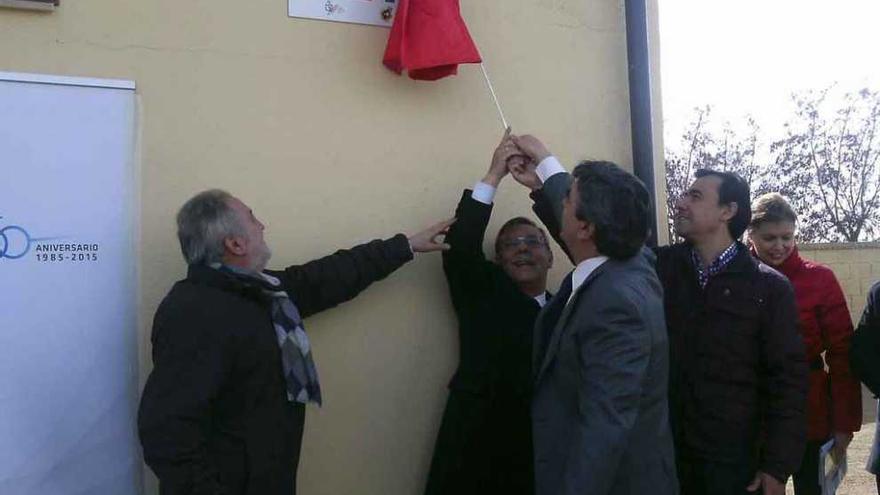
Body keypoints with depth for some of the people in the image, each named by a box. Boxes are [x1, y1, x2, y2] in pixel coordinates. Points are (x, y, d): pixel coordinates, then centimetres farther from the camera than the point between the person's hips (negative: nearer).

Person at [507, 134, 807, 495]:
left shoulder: (768, 288, -5)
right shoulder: (661, 267, 3)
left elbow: (789, 379, -6)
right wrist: (545, 181, -14)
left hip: (734, 461, -3)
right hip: (663, 453, 3)